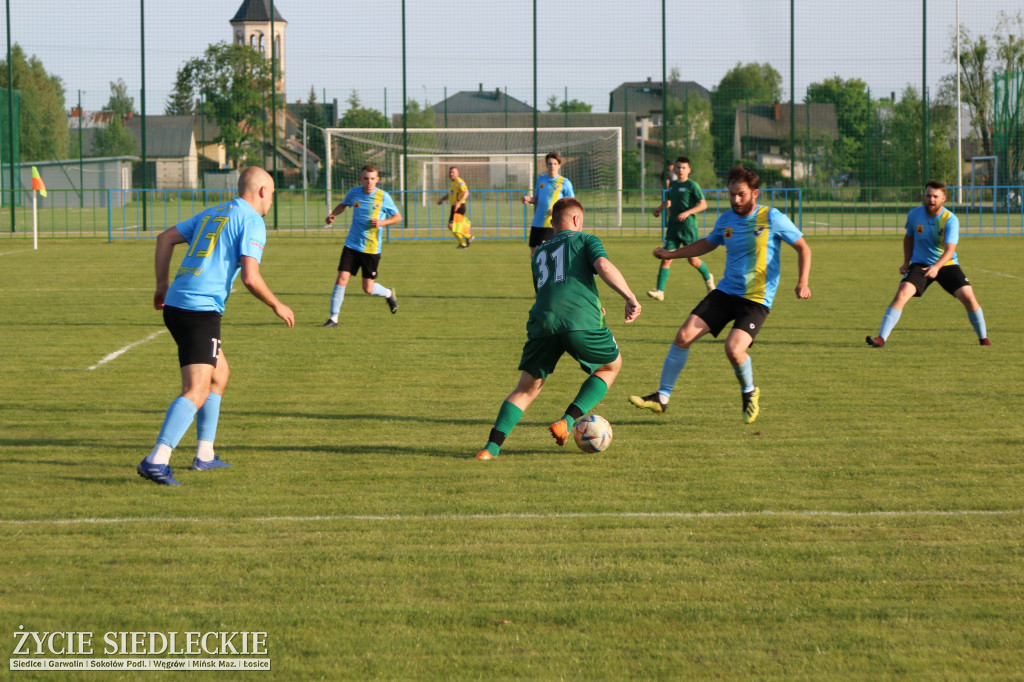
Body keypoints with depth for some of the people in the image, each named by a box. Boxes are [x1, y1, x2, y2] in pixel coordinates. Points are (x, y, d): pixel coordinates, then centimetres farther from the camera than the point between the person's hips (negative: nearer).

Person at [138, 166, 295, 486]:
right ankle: (157, 460, -27)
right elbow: (250, 277, -14)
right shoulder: (252, 222, -4)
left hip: (175, 304, 9)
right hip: (201, 310, -9)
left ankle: (204, 454, 27)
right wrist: (277, 306, 1)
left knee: (220, 373, 24)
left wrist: (162, 285, 25)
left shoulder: (212, 214, 21)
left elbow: (165, 238, 21)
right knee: (197, 392, -14)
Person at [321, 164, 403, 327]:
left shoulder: (383, 197, -8)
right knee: (341, 280, -11)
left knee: (368, 288, 4)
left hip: (372, 249, -2)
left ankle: (389, 294, 37)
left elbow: (398, 217, 2)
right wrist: (332, 215, 3)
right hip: (352, 245, 2)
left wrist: (382, 222, -16)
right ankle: (333, 318, -1)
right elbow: (343, 205, 22)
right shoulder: (354, 193, 0)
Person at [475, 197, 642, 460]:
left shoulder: (539, 252, 33)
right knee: (611, 366, 23)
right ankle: (567, 422, 8)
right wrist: (630, 298, 0)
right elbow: (603, 265, -4)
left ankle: (492, 447, -5)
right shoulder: (585, 240, 17)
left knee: (527, 388, 15)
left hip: (543, 322, 4)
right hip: (582, 321, -4)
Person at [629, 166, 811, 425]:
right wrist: (672, 254, 21)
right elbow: (708, 243, 28)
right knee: (684, 335, -8)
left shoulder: (772, 218, -9)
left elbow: (803, 248, -3)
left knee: (734, 349, -25)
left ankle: (749, 393, 8)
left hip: (756, 300, -5)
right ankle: (662, 398, 4)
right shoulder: (726, 220, 7)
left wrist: (803, 282, -17)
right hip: (725, 293, 5)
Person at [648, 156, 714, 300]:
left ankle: (708, 278, 37)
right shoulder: (672, 185, 13)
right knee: (666, 258, -7)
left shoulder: (692, 185, -6)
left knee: (693, 260, 7)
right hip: (673, 228, 5)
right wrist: (659, 209, 12)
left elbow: (703, 204, -12)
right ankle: (660, 291, -10)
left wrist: (687, 212, -23)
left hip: (688, 227, -5)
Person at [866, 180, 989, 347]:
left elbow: (950, 250, -27)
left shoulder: (950, 220, -16)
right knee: (902, 294, -22)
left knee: (969, 297, -14)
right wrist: (906, 262, 5)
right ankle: (881, 338, -24)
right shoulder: (914, 214, -6)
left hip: (946, 265, -1)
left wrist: (936, 267, -44)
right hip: (920, 264, 1)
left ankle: (983, 338, 9)